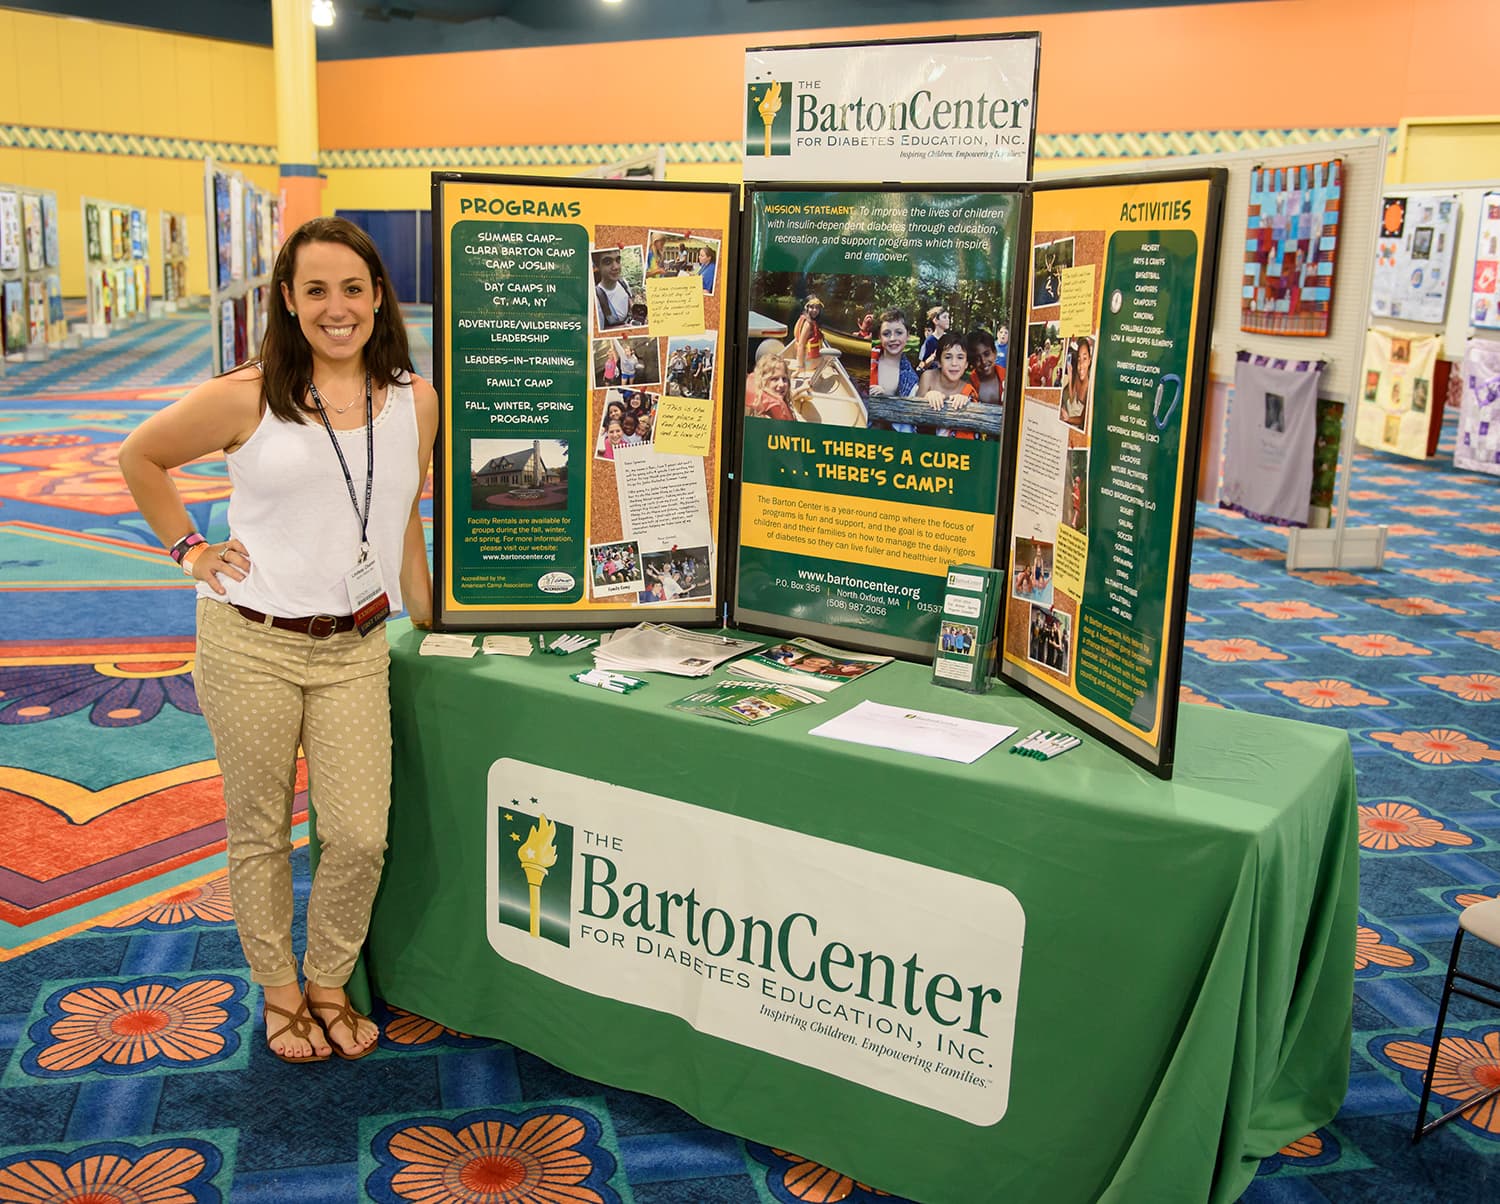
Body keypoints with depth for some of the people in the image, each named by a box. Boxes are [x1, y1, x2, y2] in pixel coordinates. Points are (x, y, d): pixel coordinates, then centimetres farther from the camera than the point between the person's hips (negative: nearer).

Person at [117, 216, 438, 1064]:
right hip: (251, 643, -2)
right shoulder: (246, 399, -5)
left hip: (355, 649, 2)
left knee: (361, 837, 0)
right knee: (261, 832, 10)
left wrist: (429, 620, 16)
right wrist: (190, 550, 4)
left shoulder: (415, 402, 4)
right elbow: (141, 457, 10)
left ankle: (329, 985, 25)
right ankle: (279, 993, 30)